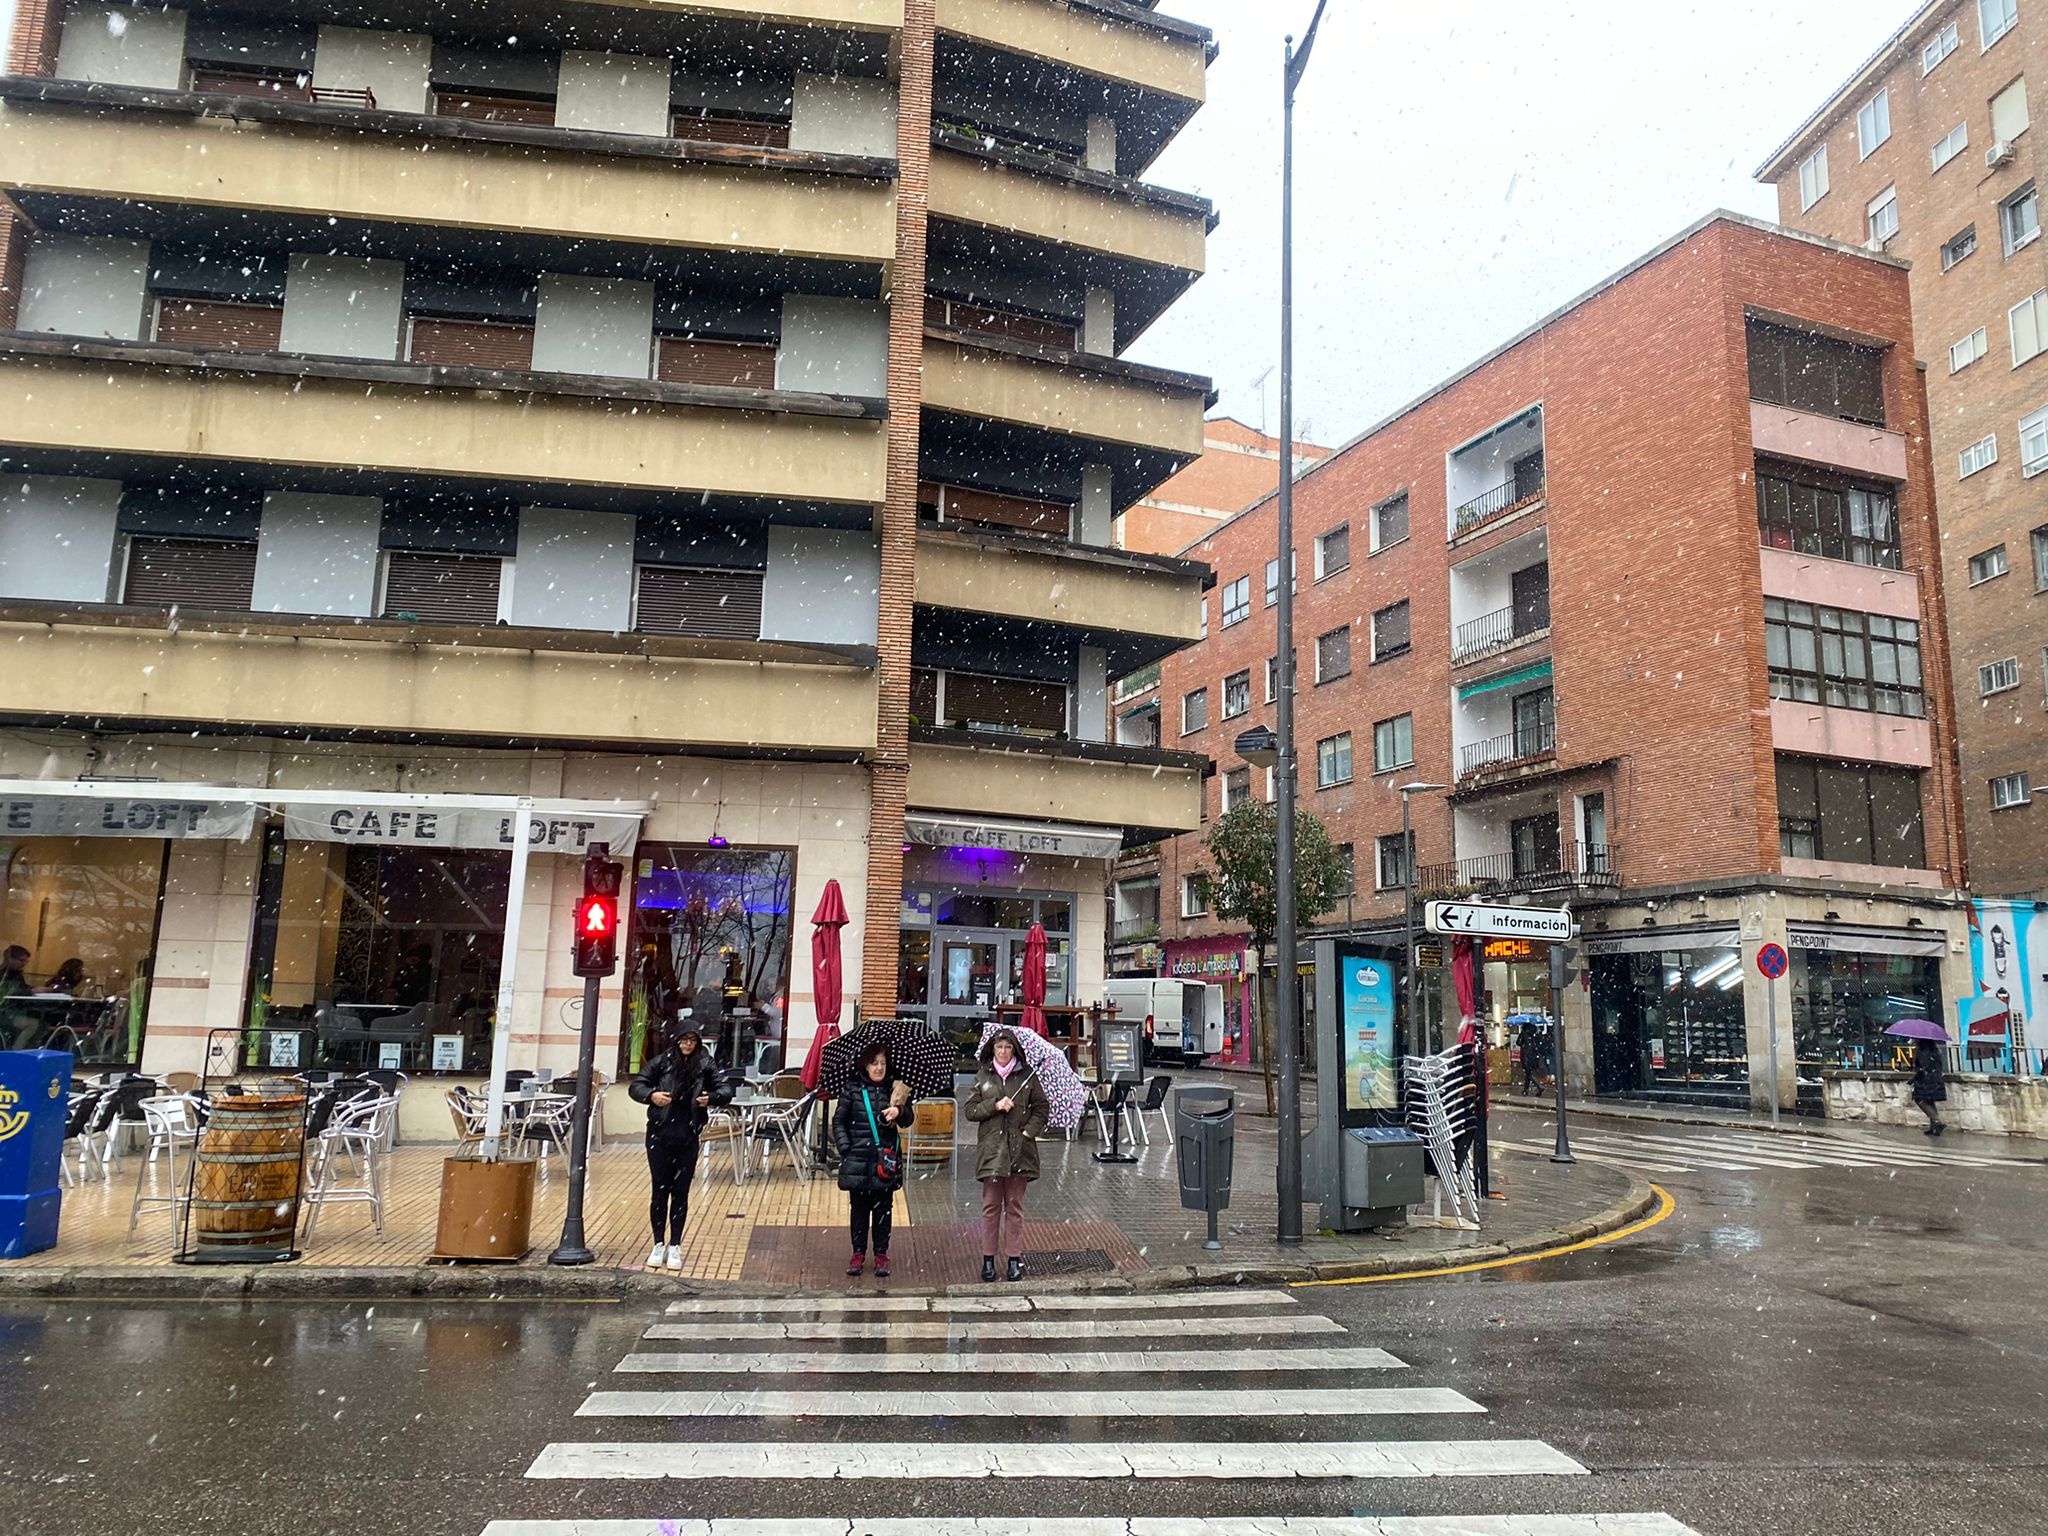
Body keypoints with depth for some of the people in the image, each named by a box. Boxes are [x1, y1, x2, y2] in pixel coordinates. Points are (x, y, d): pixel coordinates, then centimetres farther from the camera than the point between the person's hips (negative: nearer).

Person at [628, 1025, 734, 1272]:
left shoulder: (706, 1065, 1)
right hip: (660, 1135, 0)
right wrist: (651, 1095, -19)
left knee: (681, 1193, 6)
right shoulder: (660, 1062, -1)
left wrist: (711, 1097, -19)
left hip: (689, 1138, 1)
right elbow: (636, 1087, 2)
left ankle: (675, 1246, 16)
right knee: (660, 1190, 5)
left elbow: (726, 1090, 2)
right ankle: (659, 1245, 18)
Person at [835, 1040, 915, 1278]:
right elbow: (839, 1121, 6)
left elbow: (909, 1118, -2)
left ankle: (881, 1254, 16)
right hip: (858, 1158, 0)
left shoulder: (894, 1088, 3)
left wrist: (899, 1111, -24)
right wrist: (845, 1147, -5)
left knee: (883, 1208, 6)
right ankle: (858, 1252, 20)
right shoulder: (853, 1089, 1)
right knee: (859, 1207, 7)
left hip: (886, 1158, 0)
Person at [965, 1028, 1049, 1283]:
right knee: (991, 1206, 4)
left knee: (1014, 1206, 6)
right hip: (990, 1149, 0)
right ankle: (988, 1259, 12)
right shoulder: (982, 1076, 5)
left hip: (1019, 1150, 0)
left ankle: (1015, 1258, 13)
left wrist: (1030, 1130, -6)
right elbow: (970, 1110, 2)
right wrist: (995, 1105, -12)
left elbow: (1042, 1107, 7)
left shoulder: (1027, 1076, 3)